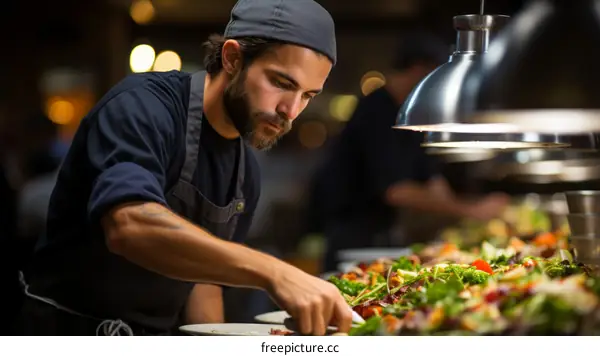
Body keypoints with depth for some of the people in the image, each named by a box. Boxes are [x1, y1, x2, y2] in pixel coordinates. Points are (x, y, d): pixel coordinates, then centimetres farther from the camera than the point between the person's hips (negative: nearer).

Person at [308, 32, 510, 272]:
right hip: (348, 231, -9)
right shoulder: (377, 114, -21)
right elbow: (395, 190, -29)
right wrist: (468, 210, -29)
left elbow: (431, 179, 10)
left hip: (382, 230, 10)